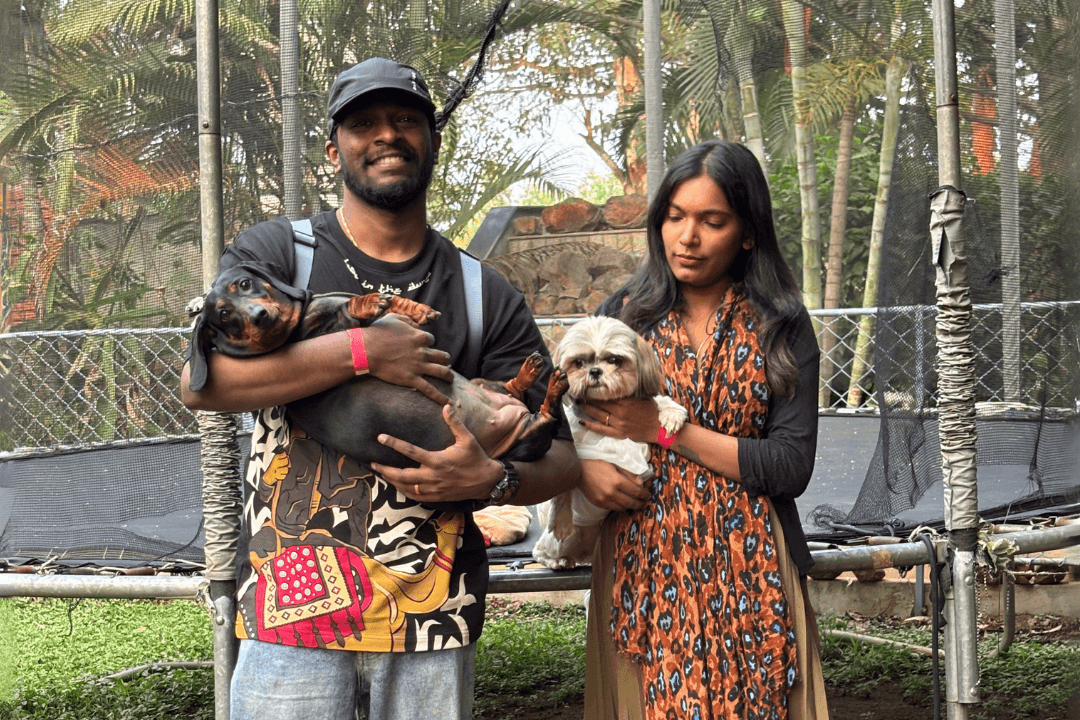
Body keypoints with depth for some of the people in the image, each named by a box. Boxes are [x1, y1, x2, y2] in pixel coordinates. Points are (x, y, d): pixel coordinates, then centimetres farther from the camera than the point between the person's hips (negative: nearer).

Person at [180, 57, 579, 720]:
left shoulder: (488, 298, 7)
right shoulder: (274, 253, 3)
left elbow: (562, 458, 7)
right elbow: (201, 381, -14)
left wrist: (493, 479, -15)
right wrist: (362, 351, -18)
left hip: (434, 616, 2)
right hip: (296, 611, -1)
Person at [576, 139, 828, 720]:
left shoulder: (781, 329, 2)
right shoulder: (623, 316, 6)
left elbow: (792, 467, -7)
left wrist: (666, 431, -12)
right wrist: (584, 467, -13)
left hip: (746, 574, -1)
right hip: (641, 566, 1)